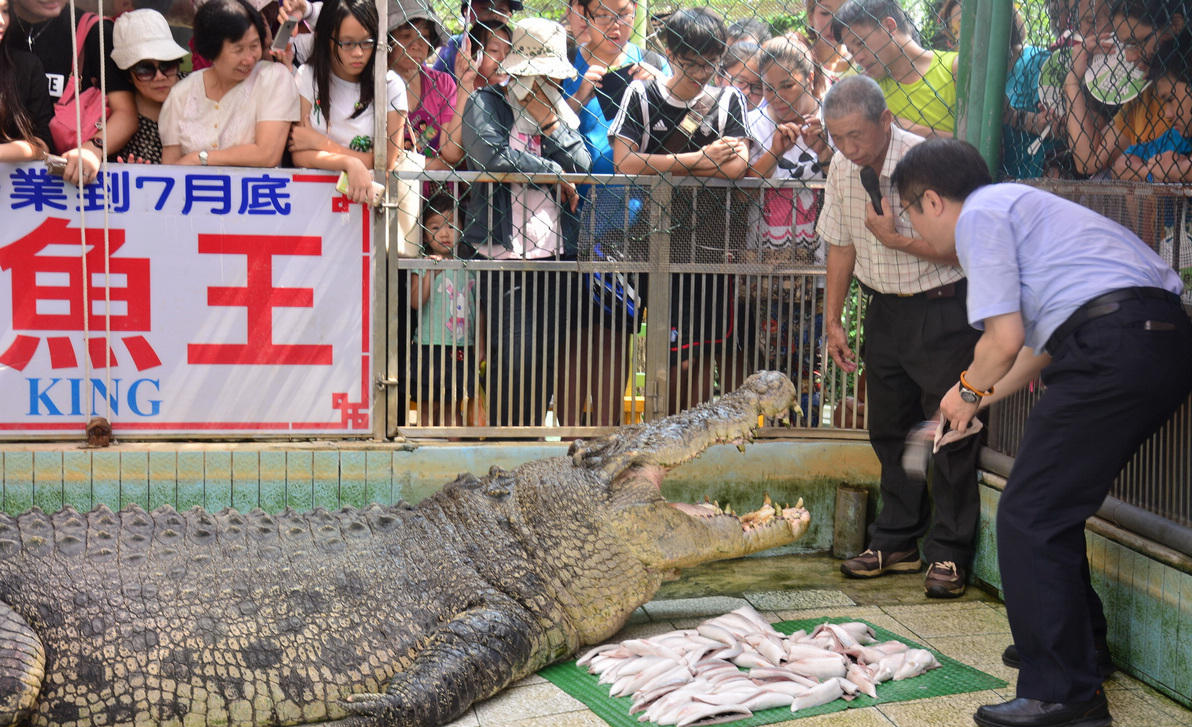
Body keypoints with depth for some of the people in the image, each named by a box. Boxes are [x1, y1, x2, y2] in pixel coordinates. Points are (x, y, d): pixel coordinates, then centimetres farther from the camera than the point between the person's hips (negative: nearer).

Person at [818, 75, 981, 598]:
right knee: (889, 431, 13)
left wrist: (895, 238, -24)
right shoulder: (843, 169, 0)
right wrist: (832, 319, 12)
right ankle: (897, 544, 25)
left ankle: (949, 555, 6)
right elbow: (841, 245, 12)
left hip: (941, 310, -6)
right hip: (885, 310, 7)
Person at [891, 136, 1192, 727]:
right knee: (1053, 506, 23)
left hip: (1116, 344, -10)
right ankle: (1080, 646, 37)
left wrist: (967, 389, 10)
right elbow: (1040, 345, 36)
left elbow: (1005, 339, -9)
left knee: (1029, 519, -6)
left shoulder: (980, 214, -1)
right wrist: (975, 402, 42)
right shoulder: (1016, 205, 30)